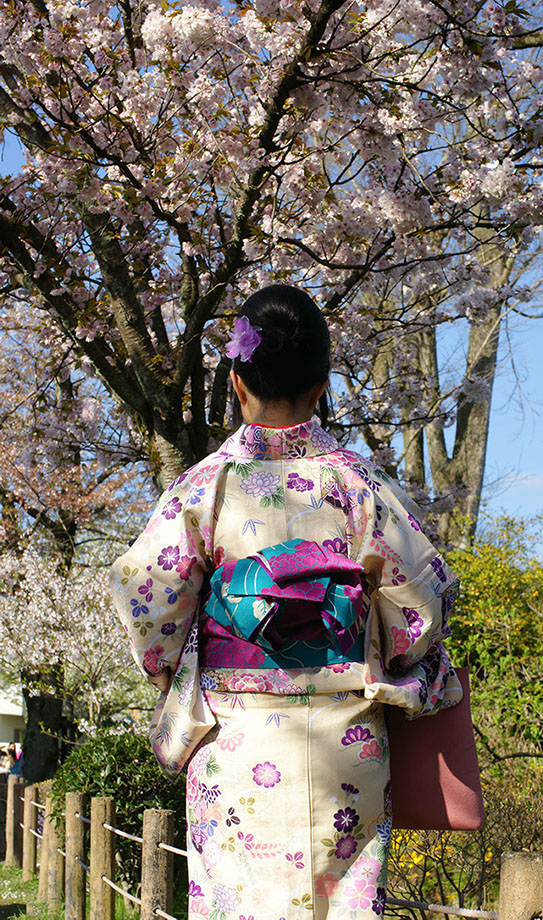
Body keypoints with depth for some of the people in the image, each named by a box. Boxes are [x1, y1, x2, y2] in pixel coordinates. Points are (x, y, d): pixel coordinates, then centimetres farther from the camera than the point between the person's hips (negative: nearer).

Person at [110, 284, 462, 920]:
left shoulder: (206, 484, -3)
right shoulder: (357, 480, -2)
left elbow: (143, 591, -5)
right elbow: (423, 601, 1)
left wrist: (177, 683, 12)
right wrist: (394, 675, 19)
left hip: (235, 743, 0)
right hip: (345, 743, 1)